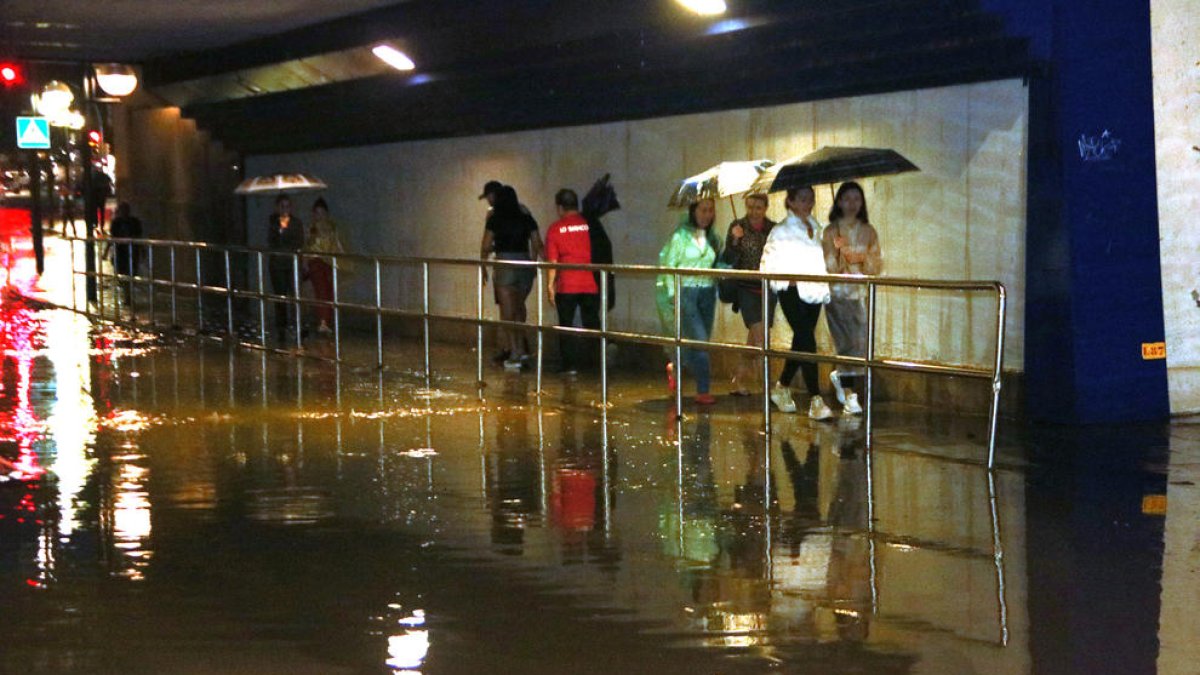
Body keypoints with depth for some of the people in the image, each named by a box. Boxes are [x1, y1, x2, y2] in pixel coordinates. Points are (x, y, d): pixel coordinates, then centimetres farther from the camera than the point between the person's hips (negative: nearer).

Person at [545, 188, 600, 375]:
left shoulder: (555, 229, -3)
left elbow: (552, 261, -5)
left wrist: (550, 286, 1)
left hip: (567, 286, -2)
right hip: (591, 284, 2)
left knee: (566, 325, 7)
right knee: (592, 325, 10)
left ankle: (571, 364, 4)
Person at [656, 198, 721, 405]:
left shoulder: (712, 238, 12)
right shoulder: (680, 236, -4)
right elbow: (668, 265, -4)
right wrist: (673, 293, -9)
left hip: (707, 293, 6)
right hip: (686, 292, -6)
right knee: (699, 340, -14)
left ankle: (674, 367, 38)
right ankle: (702, 391, -11)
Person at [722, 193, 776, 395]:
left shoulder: (773, 229, 4)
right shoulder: (737, 227, -3)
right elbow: (728, 260, -6)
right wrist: (735, 241, -22)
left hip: (767, 289, 4)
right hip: (746, 288, -3)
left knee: (753, 338, 10)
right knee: (759, 335, -14)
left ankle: (739, 381, 24)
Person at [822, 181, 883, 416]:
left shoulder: (868, 231, 8)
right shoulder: (831, 231, -1)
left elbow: (878, 267, 7)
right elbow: (828, 268, -5)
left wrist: (864, 258, -12)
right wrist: (839, 253, -23)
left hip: (860, 293, 4)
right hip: (838, 293, -3)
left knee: (860, 342, 0)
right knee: (849, 342, -9)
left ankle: (839, 376, 30)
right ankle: (849, 396, -3)